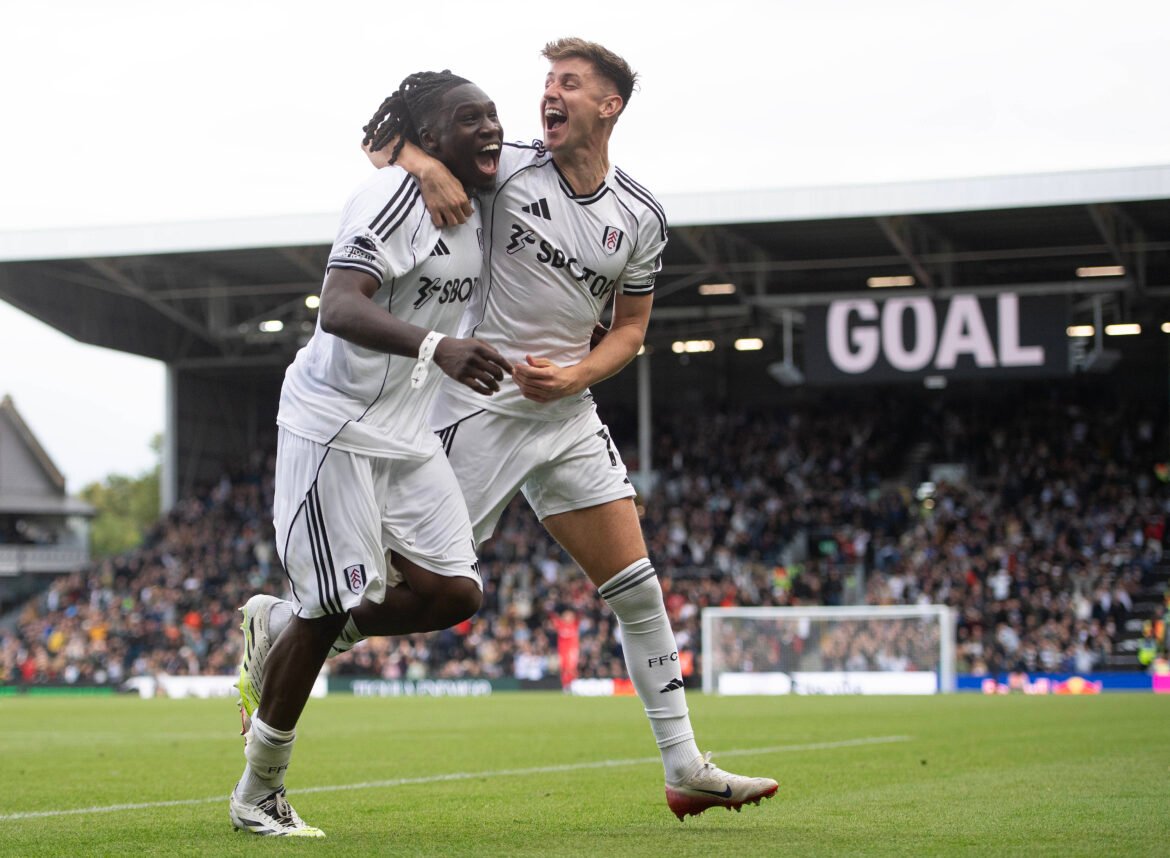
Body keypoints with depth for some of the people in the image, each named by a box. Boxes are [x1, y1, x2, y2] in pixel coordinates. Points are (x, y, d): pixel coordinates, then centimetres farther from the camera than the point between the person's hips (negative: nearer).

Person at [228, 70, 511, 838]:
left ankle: (278, 625, 19)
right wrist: (436, 347, -46)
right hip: (335, 426, -8)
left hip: (407, 433, 8)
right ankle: (258, 794, 10)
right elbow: (339, 308, -31)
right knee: (332, 609, -6)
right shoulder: (393, 196, -18)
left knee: (454, 593, -2)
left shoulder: (478, 210, 10)